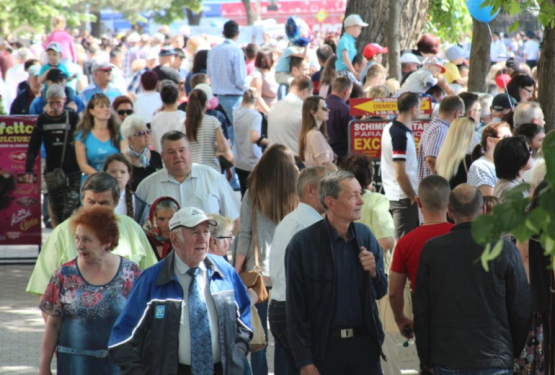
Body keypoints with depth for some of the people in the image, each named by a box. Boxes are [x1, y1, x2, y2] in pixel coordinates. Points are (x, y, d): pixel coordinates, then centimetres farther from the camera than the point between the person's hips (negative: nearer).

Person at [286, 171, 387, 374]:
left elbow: (380, 292, 15)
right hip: (325, 348, -4)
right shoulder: (302, 244, -8)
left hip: (364, 343, 4)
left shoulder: (364, 235, 5)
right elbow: (295, 309, -6)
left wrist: (373, 272, -8)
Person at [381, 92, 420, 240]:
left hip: (392, 194, 9)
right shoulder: (401, 135, -20)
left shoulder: (389, 128, 9)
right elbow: (400, 174, -22)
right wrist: (413, 196, -11)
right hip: (403, 198, -9)